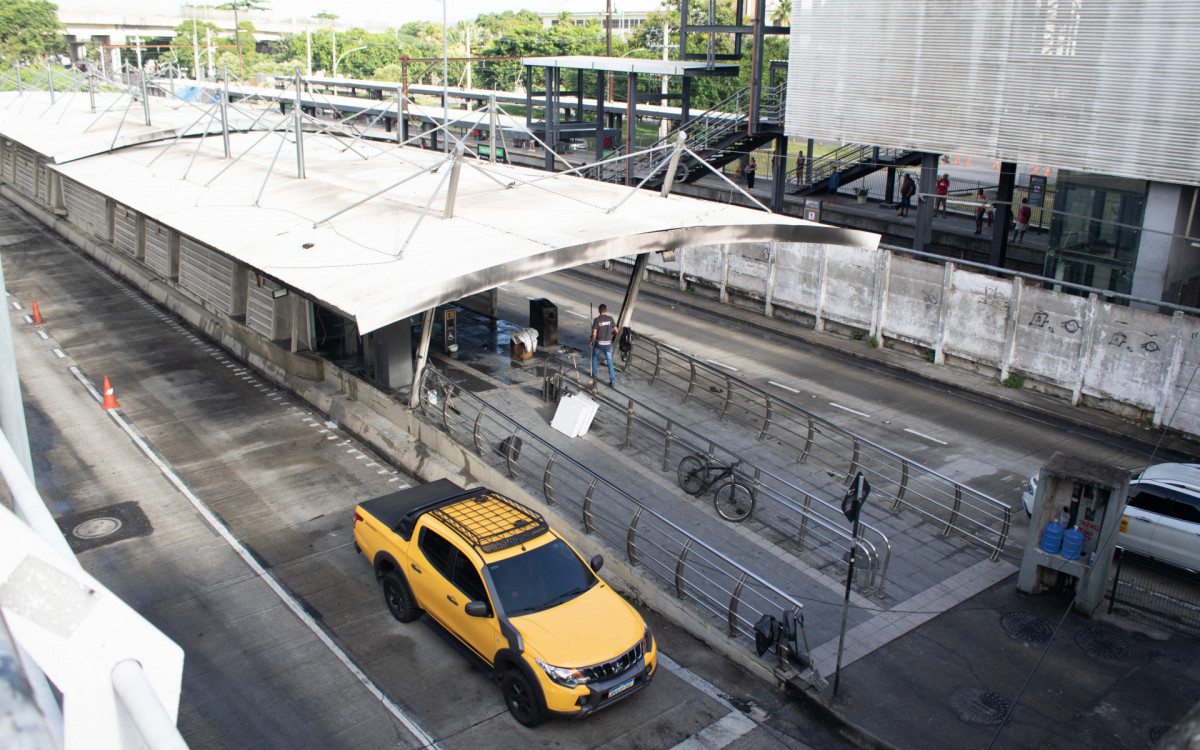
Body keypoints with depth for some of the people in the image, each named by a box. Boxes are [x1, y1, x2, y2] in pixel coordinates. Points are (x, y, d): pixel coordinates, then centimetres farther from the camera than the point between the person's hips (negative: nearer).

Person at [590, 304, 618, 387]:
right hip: (608, 344, 2)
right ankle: (612, 381, 5)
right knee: (610, 362, 7)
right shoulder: (610, 318, -4)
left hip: (599, 344, -2)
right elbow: (616, 331, 1)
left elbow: (594, 334, -16)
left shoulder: (597, 320, -12)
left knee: (594, 357, 26)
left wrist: (591, 341, 2)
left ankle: (594, 375, 35)